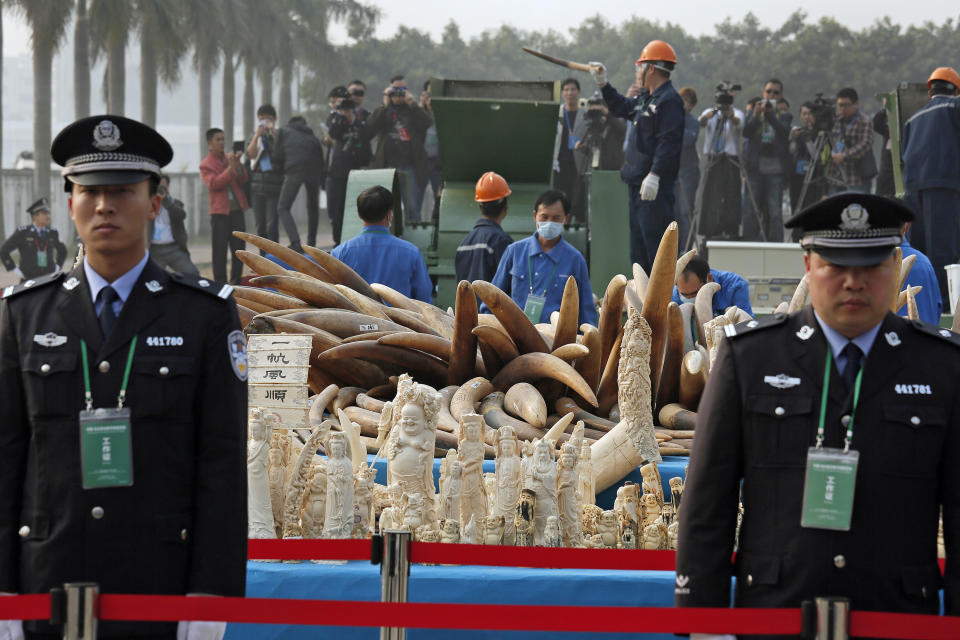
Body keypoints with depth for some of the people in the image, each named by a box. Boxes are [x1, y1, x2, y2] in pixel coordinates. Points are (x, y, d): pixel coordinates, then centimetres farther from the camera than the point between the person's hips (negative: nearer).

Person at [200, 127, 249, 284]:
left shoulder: (230, 158, 14)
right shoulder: (206, 165, 1)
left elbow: (244, 180, 6)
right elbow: (214, 184, -15)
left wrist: (238, 164, -12)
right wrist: (230, 168, -21)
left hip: (236, 209, 4)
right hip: (220, 212, -4)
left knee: (239, 246, 4)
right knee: (219, 249, -4)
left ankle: (236, 280, 12)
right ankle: (220, 283, -1)